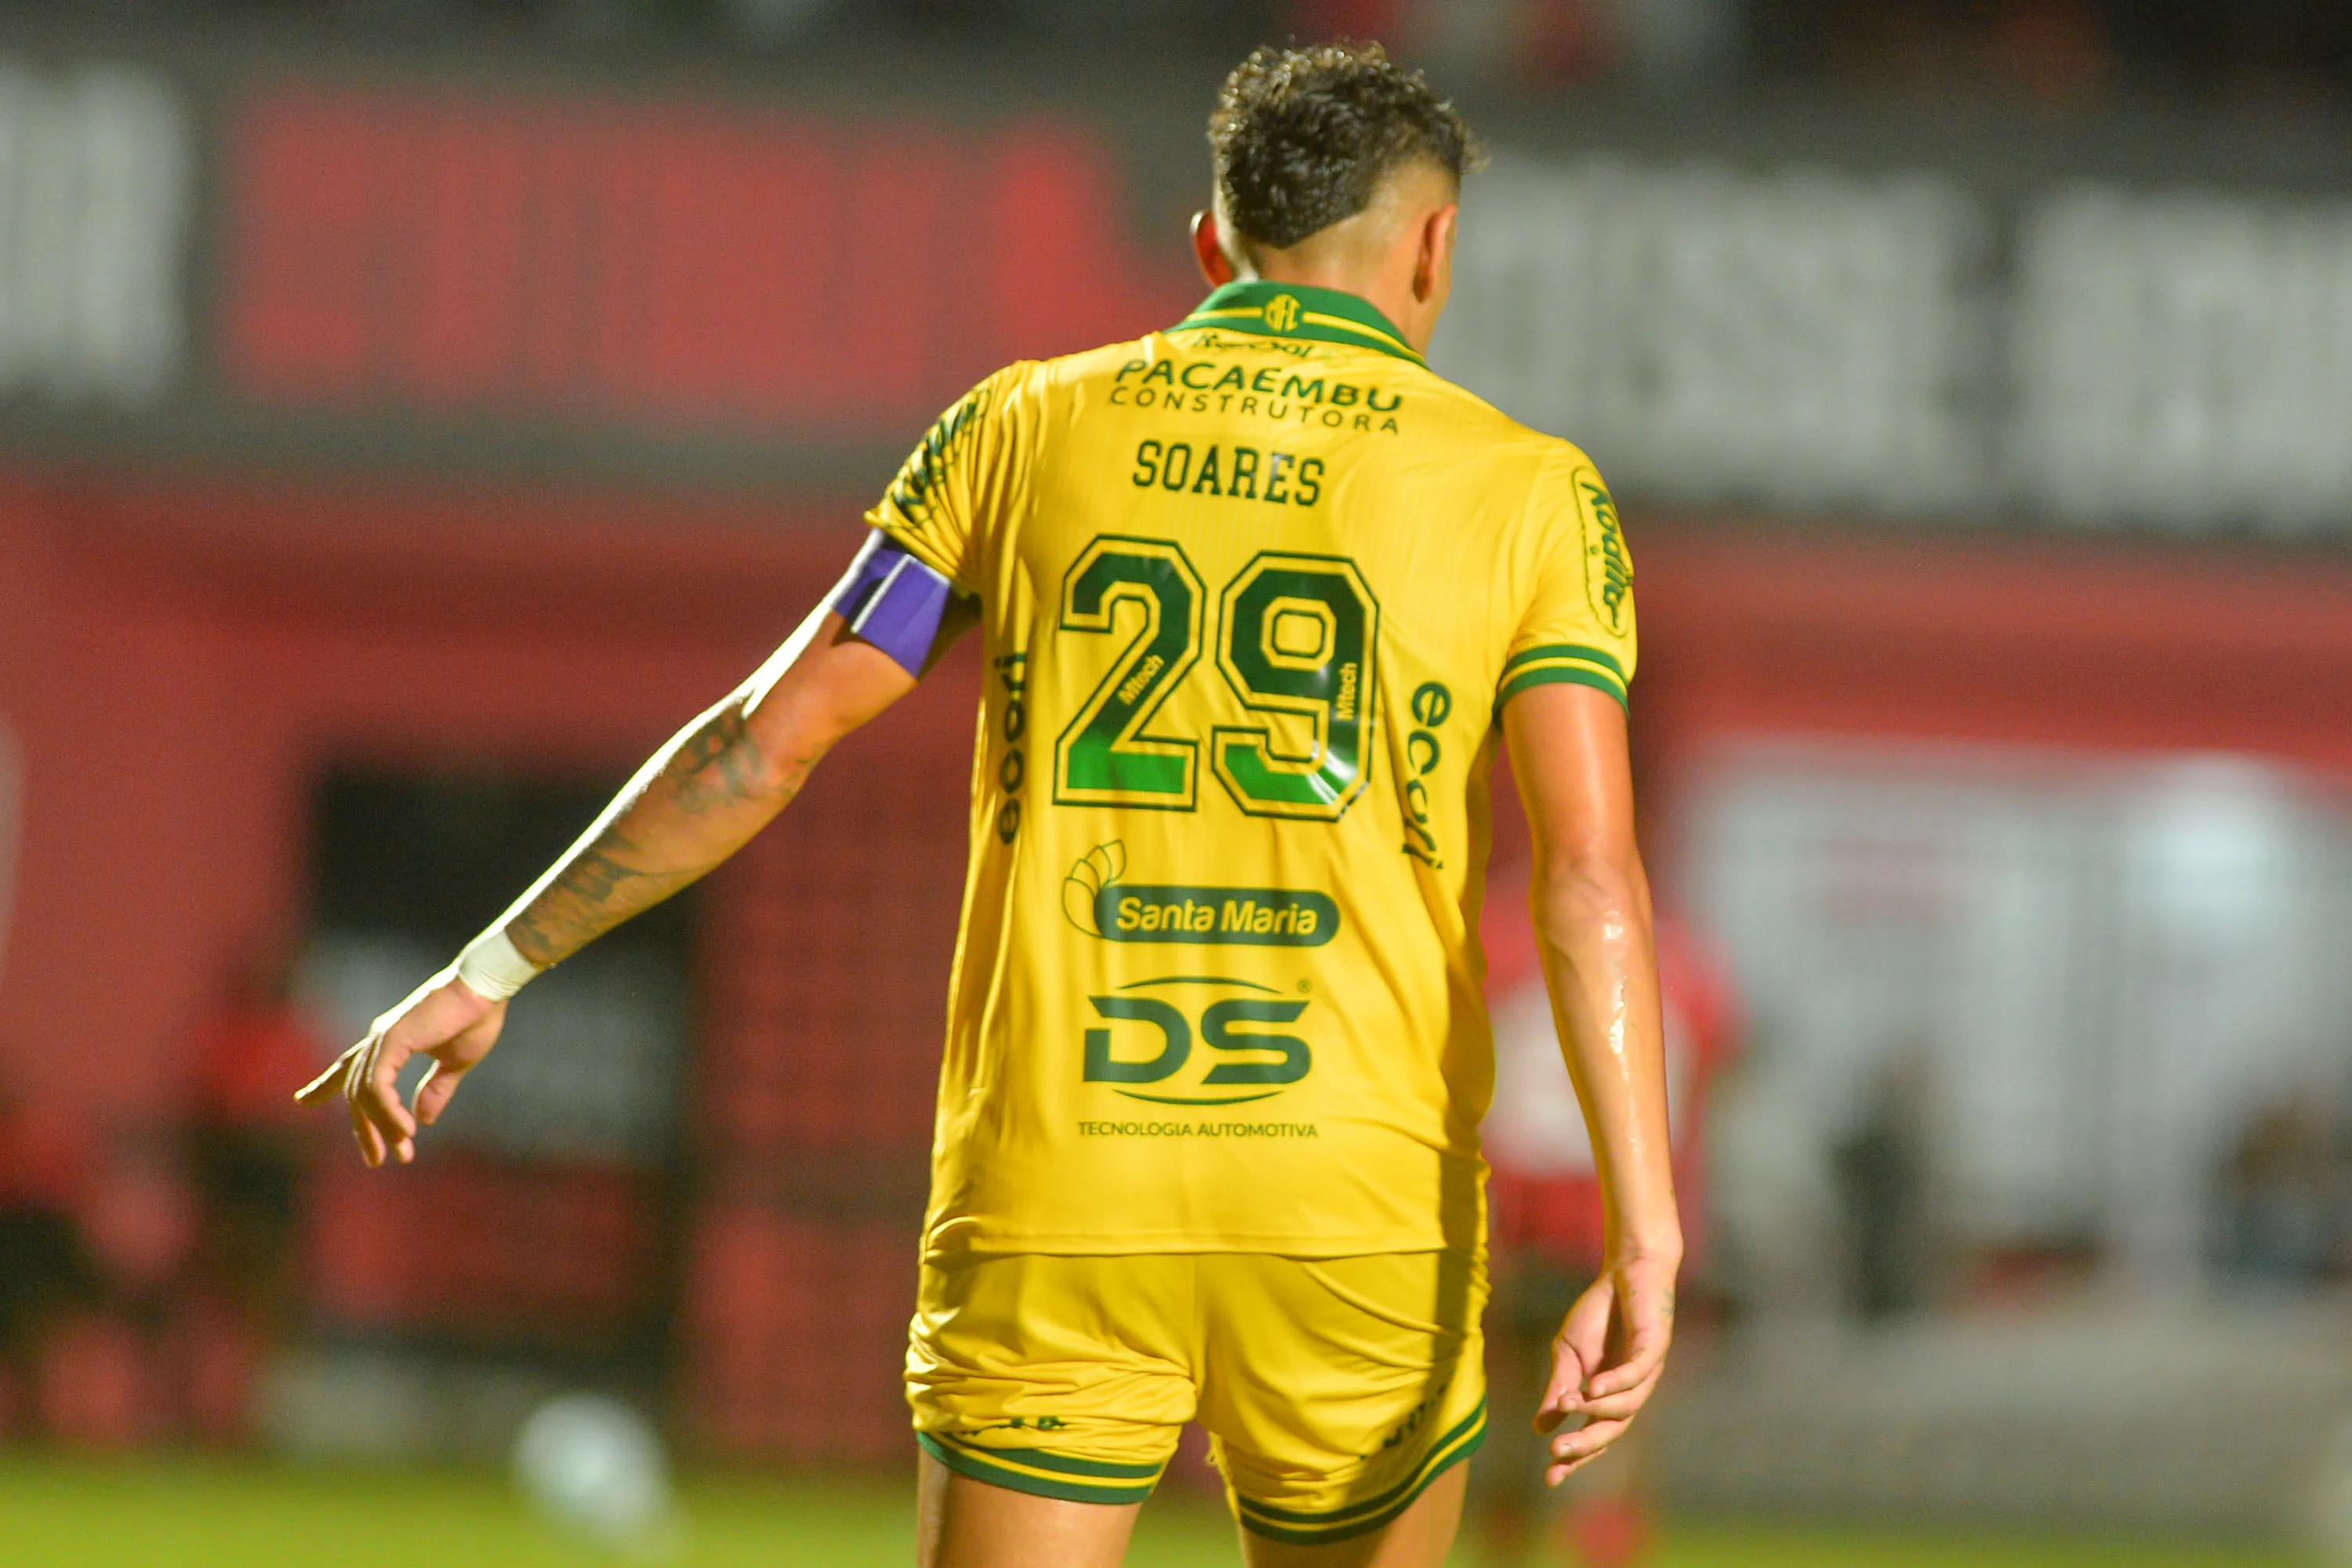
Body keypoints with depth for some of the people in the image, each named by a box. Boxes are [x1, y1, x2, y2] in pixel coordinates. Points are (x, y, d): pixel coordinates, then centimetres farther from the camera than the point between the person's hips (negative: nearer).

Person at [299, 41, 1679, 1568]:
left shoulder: (1027, 429, 7)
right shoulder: (1529, 494, 2)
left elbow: (767, 741, 2)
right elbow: (1591, 876, -11)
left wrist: (490, 974, 9)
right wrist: (1648, 1246, -15)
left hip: (1052, 1214, 1)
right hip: (1361, 1214, -1)